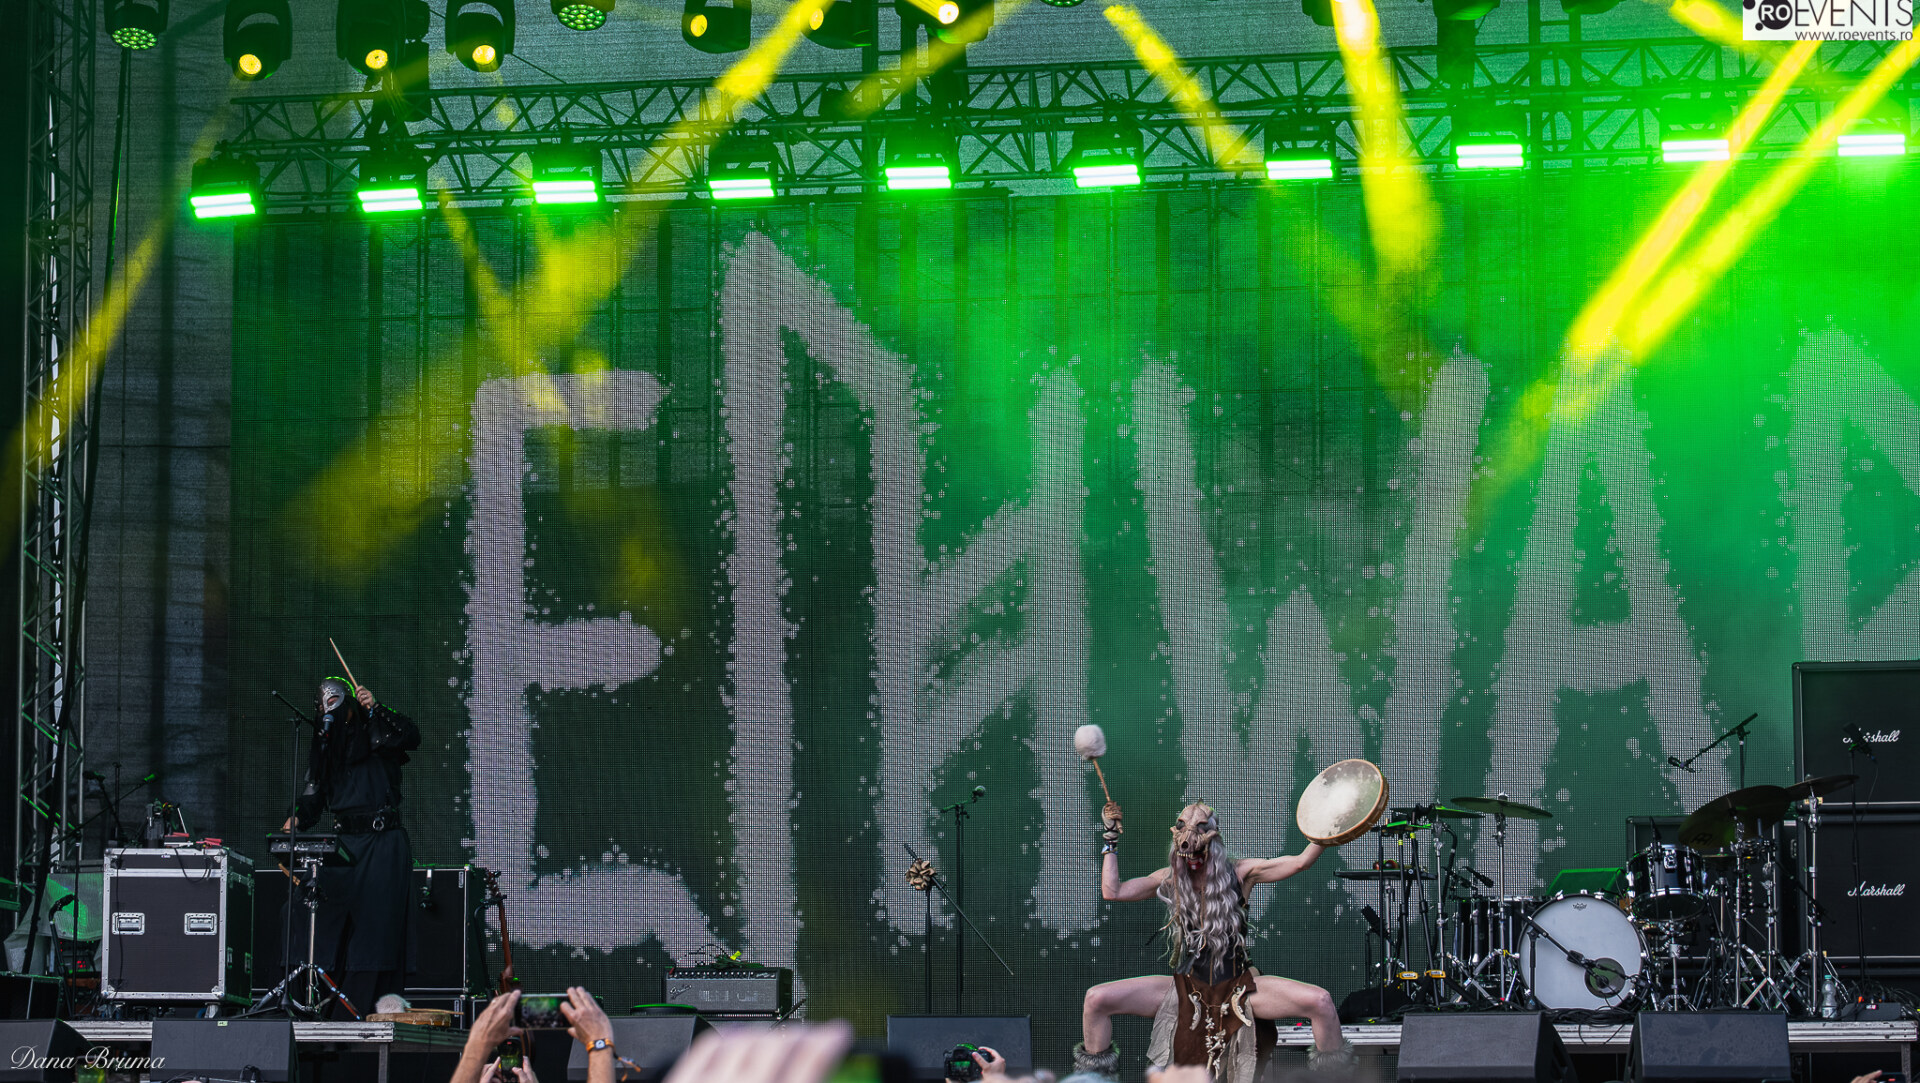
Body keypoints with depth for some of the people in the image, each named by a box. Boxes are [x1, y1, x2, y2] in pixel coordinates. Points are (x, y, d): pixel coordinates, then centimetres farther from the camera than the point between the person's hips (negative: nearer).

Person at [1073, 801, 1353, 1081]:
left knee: (1319, 1001, -23)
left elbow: (1301, 862, -5)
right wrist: (1110, 842, -1)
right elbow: (1112, 892, -2)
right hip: (1185, 990, 1)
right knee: (1096, 999, -16)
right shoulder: (1170, 879, 5)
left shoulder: (1240, 874, 0)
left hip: (1239, 988, -1)